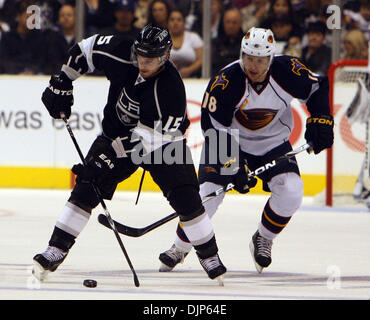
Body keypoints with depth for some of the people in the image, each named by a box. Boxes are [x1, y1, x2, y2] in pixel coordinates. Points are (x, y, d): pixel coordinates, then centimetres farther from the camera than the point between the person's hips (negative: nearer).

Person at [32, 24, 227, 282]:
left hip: (164, 142, -3)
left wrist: (110, 154, -36)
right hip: (117, 133, 3)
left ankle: (210, 258, 3)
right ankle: (55, 251, -6)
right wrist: (62, 82, -4)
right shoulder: (121, 53, -21)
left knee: (186, 199, -14)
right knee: (86, 188, -11)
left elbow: (147, 137, -32)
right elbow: (86, 49, -1)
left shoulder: (171, 88, -33)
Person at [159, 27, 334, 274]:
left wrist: (320, 121, -11)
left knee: (291, 191, -19)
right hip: (229, 142, -2)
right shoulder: (226, 81, -26)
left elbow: (317, 88, 1)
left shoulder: (287, 71, -19)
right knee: (208, 192, -16)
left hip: (273, 143, 2)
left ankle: (263, 239, 8)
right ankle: (180, 247, 6)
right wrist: (234, 165, -33)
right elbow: (213, 126, -25)